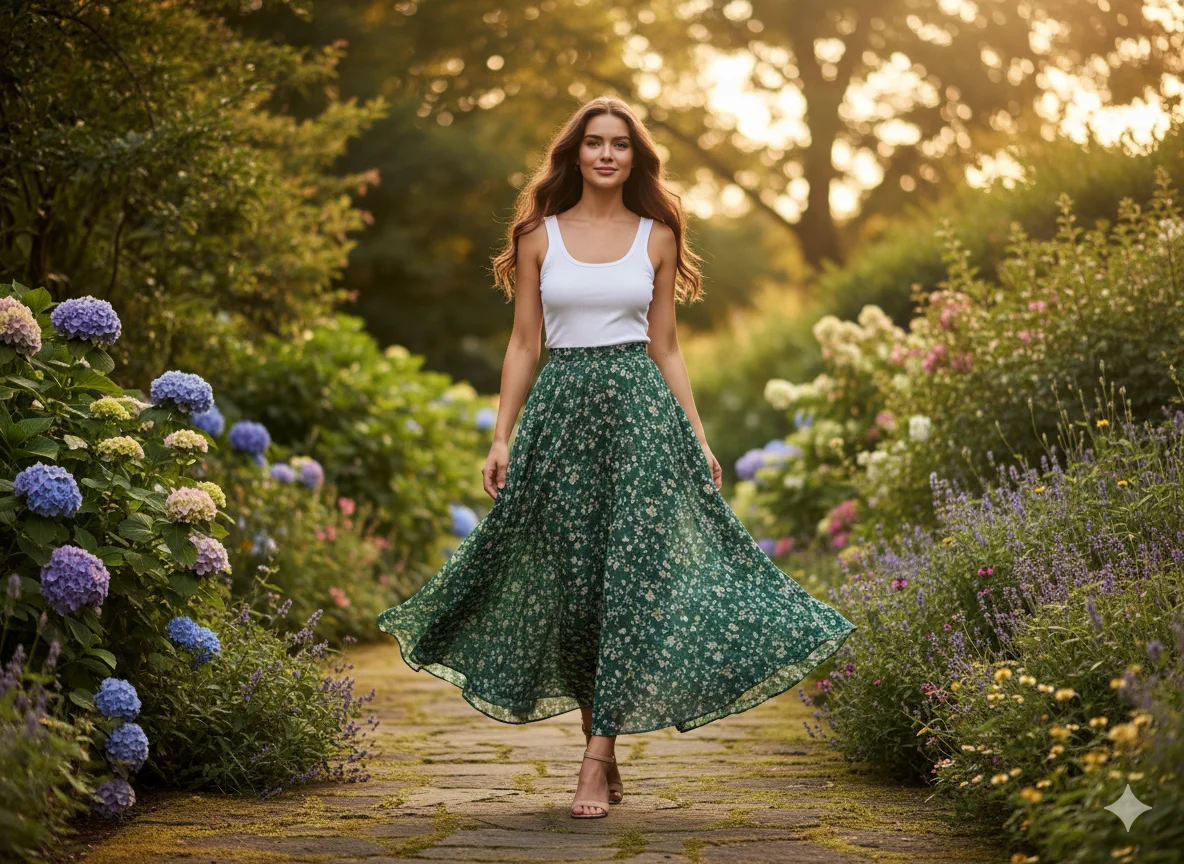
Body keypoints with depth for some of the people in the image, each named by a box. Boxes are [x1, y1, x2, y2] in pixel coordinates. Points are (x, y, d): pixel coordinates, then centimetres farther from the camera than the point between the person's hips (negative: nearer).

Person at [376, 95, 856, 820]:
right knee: (572, 582, 2)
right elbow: (523, 343, 7)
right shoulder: (539, 235, 7)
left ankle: (597, 758, -6)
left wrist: (698, 439, 5)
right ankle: (606, 754, 16)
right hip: (562, 408, 1)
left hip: (640, 407, 0)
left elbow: (666, 346, 10)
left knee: (631, 577, -9)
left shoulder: (657, 235, 8)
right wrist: (502, 437, 1)